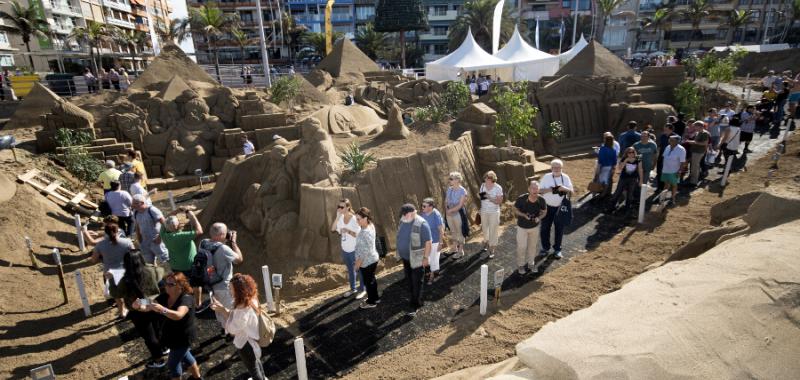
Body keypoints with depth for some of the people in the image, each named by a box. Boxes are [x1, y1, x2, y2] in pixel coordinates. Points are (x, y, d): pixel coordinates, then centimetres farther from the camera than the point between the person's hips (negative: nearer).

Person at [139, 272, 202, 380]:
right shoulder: (164, 296, -7)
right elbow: (149, 307, -14)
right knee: (184, 355, 26)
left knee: (173, 363, 2)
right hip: (172, 334, 8)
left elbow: (178, 315, -47)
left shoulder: (186, 298, -30)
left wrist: (162, 310, -62)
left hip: (184, 336, -8)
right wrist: (139, 306, -36)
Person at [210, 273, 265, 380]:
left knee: (253, 368, 18)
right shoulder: (250, 299, -11)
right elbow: (235, 316, 0)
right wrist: (222, 308, -13)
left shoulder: (244, 309, -38)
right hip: (252, 338, 9)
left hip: (246, 343, -9)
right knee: (256, 361, 34)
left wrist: (223, 311, -19)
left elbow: (233, 328, -25)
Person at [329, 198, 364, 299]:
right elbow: (333, 229, -13)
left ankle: (362, 290, 29)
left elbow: (358, 235, -19)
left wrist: (348, 231, -32)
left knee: (358, 270, 12)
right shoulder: (340, 218, -4)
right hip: (345, 249, 6)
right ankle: (353, 288, 39)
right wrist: (337, 216, -19)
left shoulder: (354, 219, -21)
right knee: (350, 270, 21)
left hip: (354, 249, -6)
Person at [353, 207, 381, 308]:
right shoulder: (370, 225, -1)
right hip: (372, 259, 9)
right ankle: (375, 297, 41)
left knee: (368, 281, 9)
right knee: (372, 279, 24)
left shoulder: (366, 232, -30)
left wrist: (359, 261, -18)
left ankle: (371, 302, 27)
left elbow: (367, 250, -27)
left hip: (367, 261, -9)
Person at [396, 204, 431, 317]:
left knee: (416, 282, 3)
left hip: (417, 258, -8)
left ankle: (415, 306, 13)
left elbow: (428, 242, -20)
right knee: (409, 279, 20)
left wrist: (426, 257, -18)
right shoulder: (402, 221, -2)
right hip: (405, 257, 8)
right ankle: (416, 299, 40)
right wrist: (400, 253, 17)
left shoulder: (421, 224, -25)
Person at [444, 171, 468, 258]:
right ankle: (454, 247, 33)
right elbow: (446, 201, 10)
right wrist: (447, 210, -8)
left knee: (459, 232, 4)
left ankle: (461, 251, 16)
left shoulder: (462, 191, -14)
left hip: (458, 213, -6)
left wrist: (450, 210, -16)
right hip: (449, 213, 6)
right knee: (452, 231, 17)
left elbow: (460, 205, -17)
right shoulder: (449, 189, 5)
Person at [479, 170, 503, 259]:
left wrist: (490, 197, -28)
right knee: (484, 228, 17)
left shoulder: (498, 188, -16)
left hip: (494, 212, -4)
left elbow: (499, 202, -17)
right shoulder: (483, 185, -3)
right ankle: (486, 243, 40)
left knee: (493, 230, -2)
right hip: (484, 211, 5)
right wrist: (480, 195, -11)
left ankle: (492, 249, 7)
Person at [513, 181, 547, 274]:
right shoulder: (521, 199, -27)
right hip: (522, 227, -2)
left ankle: (531, 263, 38)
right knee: (521, 246, 3)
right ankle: (520, 265, 26)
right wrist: (524, 215, -28)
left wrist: (539, 218, -23)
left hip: (535, 226, 3)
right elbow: (515, 210, -11)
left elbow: (544, 212, -2)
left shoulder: (541, 200, -20)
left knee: (533, 246, 17)